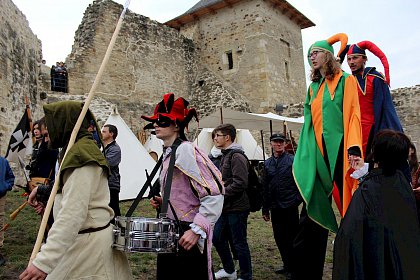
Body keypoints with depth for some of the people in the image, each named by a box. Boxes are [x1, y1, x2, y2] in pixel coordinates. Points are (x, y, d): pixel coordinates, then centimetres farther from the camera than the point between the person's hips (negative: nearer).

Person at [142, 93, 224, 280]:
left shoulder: (186, 150, -18)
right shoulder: (168, 153, 10)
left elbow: (214, 195, -23)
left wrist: (196, 230, -25)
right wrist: (162, 201, 6)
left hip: (187, 236, -9)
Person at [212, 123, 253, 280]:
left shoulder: (237, 156, -15)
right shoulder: (225, 156, 15)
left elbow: (240, 183, -24)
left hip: (237, 208, -10)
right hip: (225, 207, 10)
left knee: (240, 243, 3)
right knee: (217, 238, 16)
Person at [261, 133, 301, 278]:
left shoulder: (292, 160, -4)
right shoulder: (267, 163, 10)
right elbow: (264, 187, 12)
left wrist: (297, 200, -13)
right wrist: (265, 208, 12)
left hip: (290, 207, -5)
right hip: (275, 208, 5)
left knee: (291, 239, 3)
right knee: (279, 238, 14)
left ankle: (293, 268, 18)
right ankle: (287, 265, 31)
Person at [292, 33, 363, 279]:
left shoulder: (346, 81, 5)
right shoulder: (314, 87, 20)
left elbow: (353, 114, -6)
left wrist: (354, 148, -19)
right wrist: (305, 155, 9)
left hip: (340, 148, -5)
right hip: (319, 152, 5)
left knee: (349, 204, 0)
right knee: (313, 210, 2)